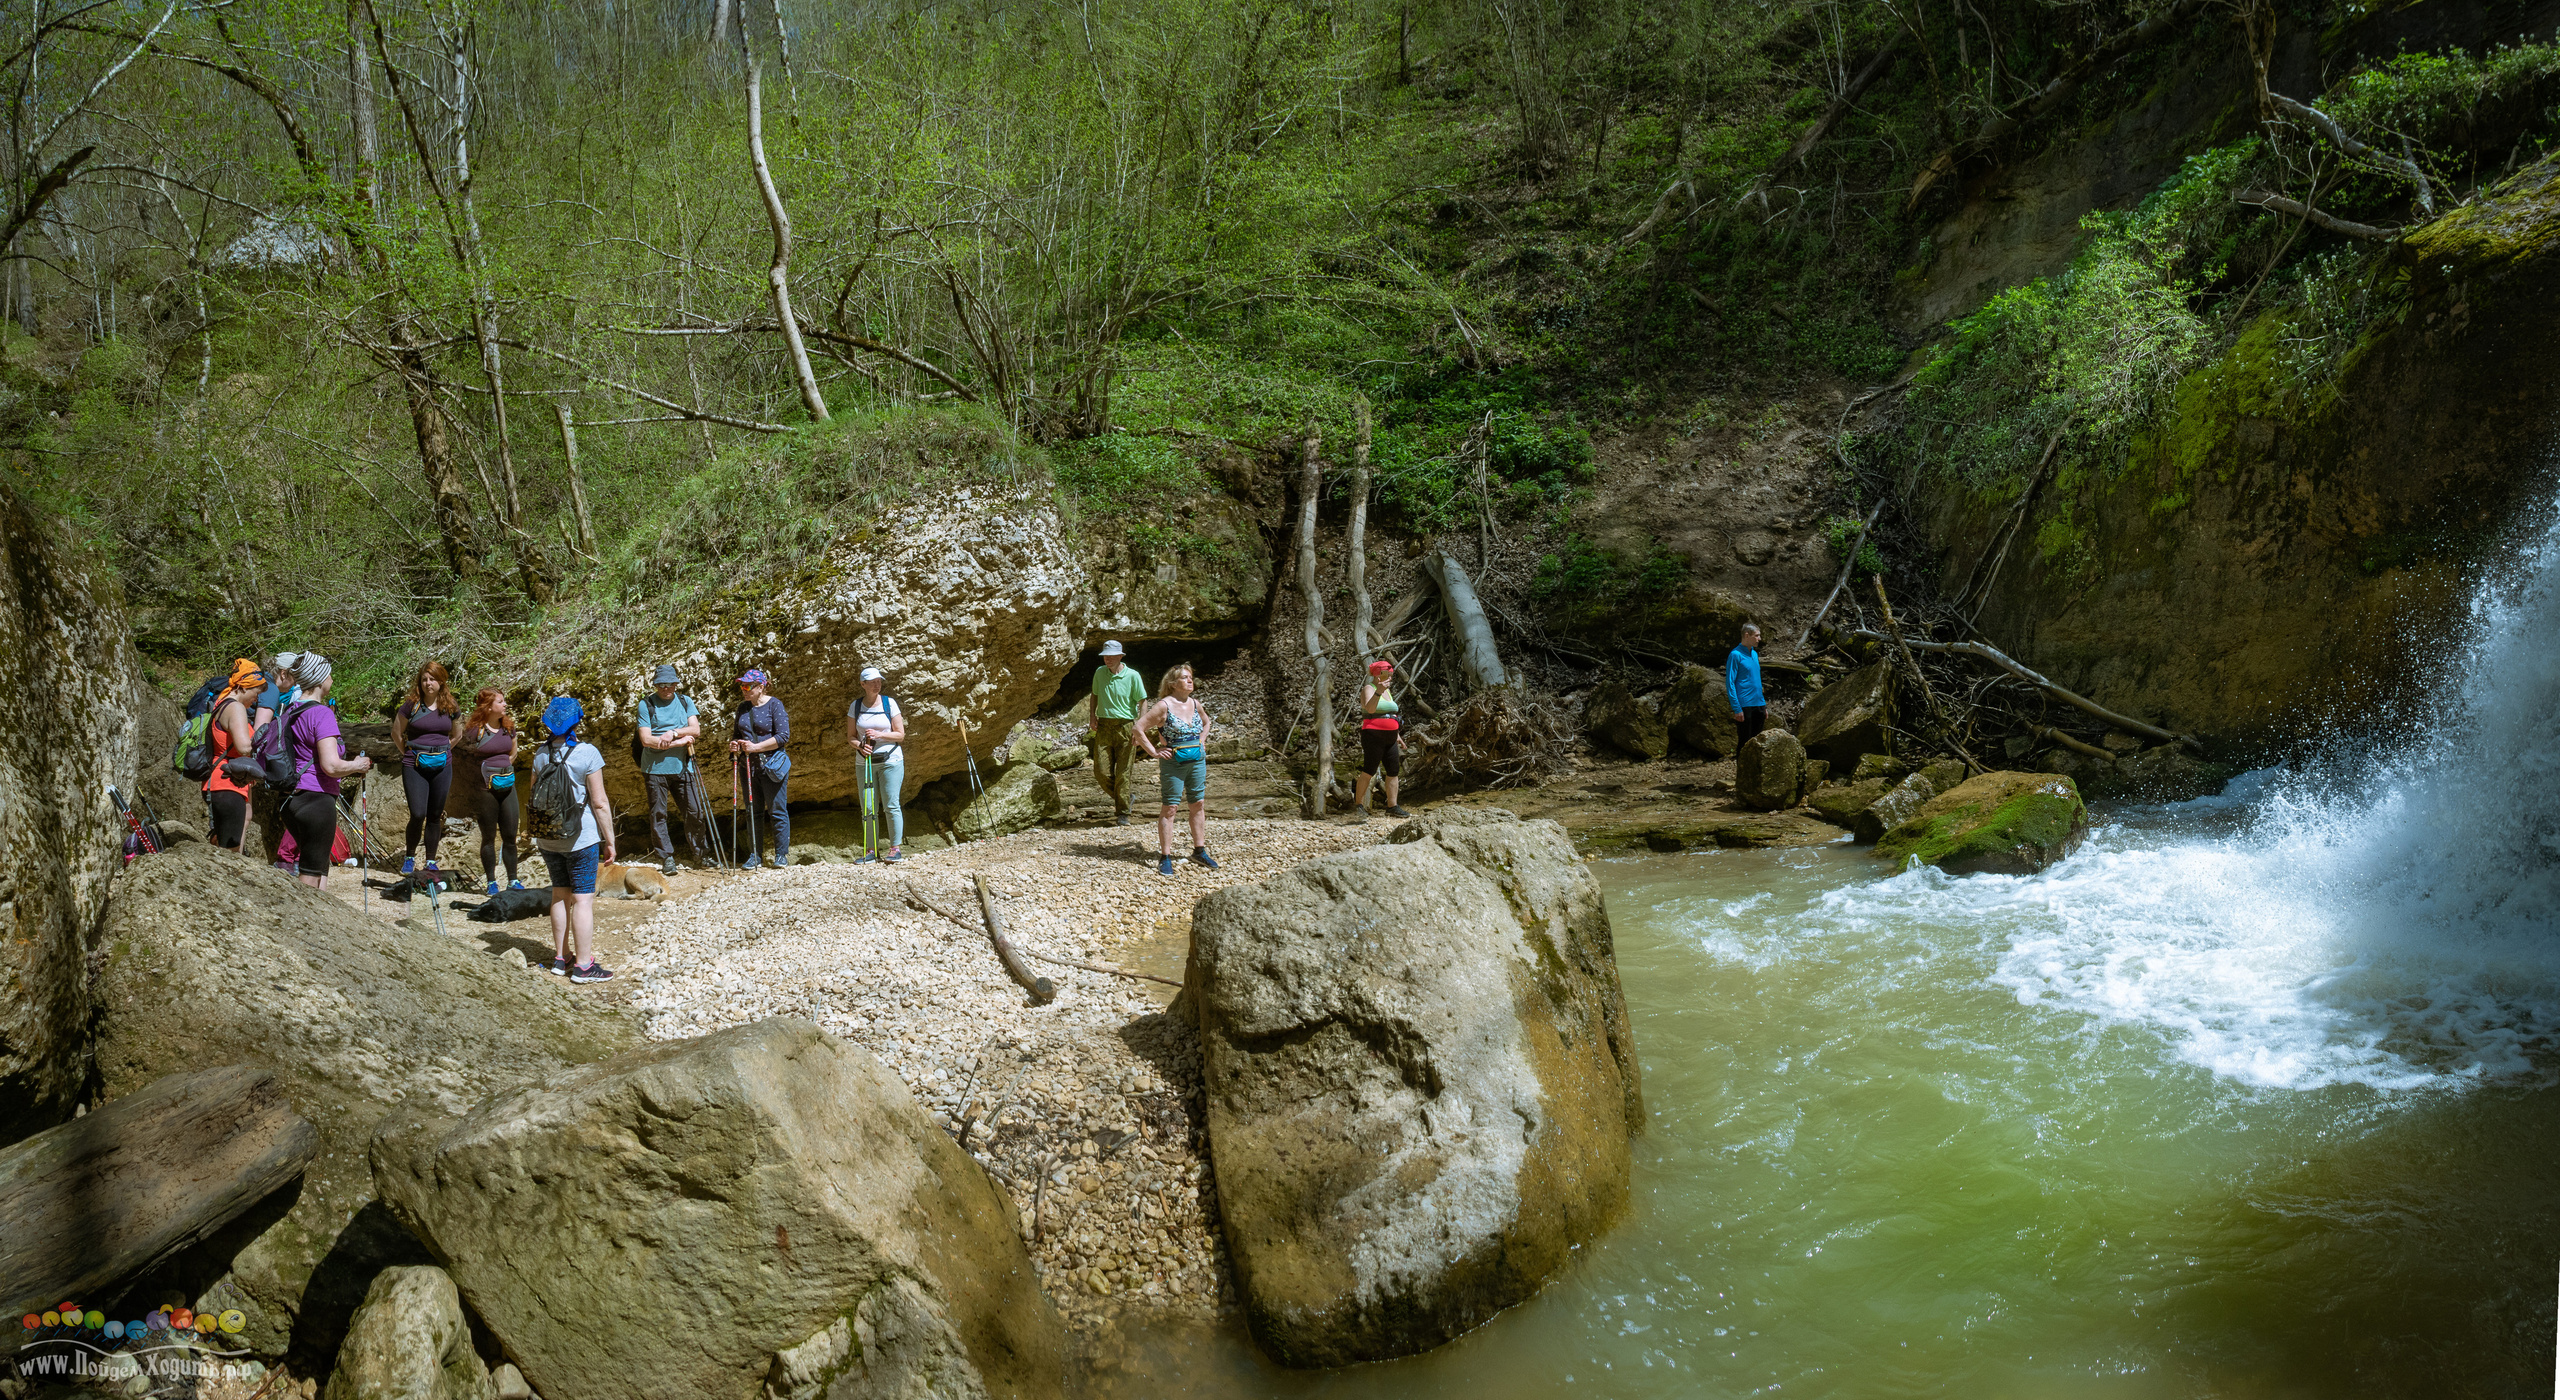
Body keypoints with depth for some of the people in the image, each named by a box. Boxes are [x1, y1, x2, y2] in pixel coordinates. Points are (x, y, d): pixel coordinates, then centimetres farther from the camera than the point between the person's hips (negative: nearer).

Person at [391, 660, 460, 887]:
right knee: (418, 815, -10)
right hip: (414, 766, -2)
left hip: (441, 766, 3)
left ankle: (431, 864, 16)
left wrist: (442, 751, 9)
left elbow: (455, 736, 20)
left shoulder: (450, 707, 4)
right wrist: (408, 753, 4)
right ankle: (409, 857, 14)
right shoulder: (411, 705, -4)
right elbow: (396, 733, 8)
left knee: (435, 816, 7)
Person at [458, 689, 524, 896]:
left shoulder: (509, 727, 5)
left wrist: (502, 767, 6)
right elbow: (462, 755, -2)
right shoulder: (474, 729, -12)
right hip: (485, 789, -4)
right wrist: (484, 771, -6)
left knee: (510, 836, 6)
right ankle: (491, 882, 16)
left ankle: (513, 880, 15)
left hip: (507, 786, 4)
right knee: (489, 837, 6)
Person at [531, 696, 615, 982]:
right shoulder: (587, 754, -13)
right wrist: (609, 841, -5)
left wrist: (537, 837, 23)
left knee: (560, 895, 16)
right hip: (581, 838, -5)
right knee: (583, 898, 0)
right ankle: (583, 965, 3)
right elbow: (600, 803, -13)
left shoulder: (541, 755, 3)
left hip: (548, 838, 6)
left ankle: (561, 958, 24)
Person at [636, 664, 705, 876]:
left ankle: (698, 854, 15)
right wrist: (679, 741, -10)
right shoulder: (646, 704, -1)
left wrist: (673, 733, -17)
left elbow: (695, 730, 0)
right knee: (658, 815, 0)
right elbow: (646, 740, -9)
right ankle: (666, 858, 7)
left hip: (682, 766, 2)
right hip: (655, 769, -2)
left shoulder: (685, 702, 10)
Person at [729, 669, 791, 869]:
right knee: (752, 811, 9)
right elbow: (738, 733, 22)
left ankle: (781, 854, 6)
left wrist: (755, 747, -18)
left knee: (777, 811, -2)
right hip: (748, 766, 6)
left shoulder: (774, 705, -7)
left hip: (772, 765, -6)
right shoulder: (743, 707, 11)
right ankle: (754, 855, 16)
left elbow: (783, 736, -13)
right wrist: (735, 745, -1)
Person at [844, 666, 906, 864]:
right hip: (865, 761, 2)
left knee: (891, 805, -5)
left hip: (891, 760, -2)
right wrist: (860, 745, -14)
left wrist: (879, 735, -16)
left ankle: (895, 849, 1)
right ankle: (871, 850, 9)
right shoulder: (855, 706, 4)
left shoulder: (889, 703, -1)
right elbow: (850, 736, 8)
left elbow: (900, 735, -1)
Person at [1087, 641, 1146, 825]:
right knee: (1101, 771, -2)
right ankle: (1123, 798, 23)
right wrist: (1092, 717, 8)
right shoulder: (1100, 673, 7)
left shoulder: (1132, 676, -6)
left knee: (1123, 772, -4)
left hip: (1125, 726, -4)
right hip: (1104, 726, 4)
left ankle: (1122, 813, 6)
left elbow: (1142, 702, -3)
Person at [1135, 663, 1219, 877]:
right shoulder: (1164, 706, -11)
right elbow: (1139, 729, -12)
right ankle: (1165, 857, 0)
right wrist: (1154, 752, -12)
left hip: (1198, 760, 6)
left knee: (1199, 805, 10)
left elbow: (1206, 722, 29)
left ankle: (1199, 851, 21)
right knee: (1170, 807, -4)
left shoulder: (1195, 704, 7)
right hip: (1174, 762, -6)